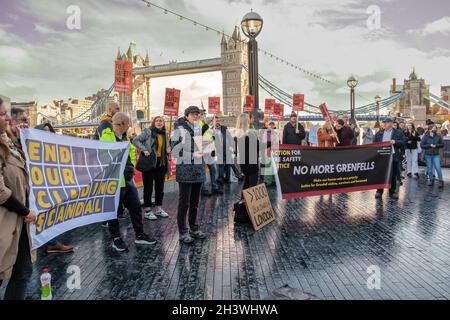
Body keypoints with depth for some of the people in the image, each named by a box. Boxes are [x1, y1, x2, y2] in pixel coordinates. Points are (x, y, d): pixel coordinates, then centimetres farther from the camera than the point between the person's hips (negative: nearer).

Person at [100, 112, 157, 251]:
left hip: (128, 180, 8)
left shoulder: (125, 138, 14)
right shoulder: (106, 138, -11)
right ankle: (116, 239, 19)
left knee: (136, 207, 11)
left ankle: (140, 235, 23)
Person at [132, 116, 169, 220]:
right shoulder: (148, 132, -6)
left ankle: (158, 208, 26)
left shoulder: (164, 134, 11)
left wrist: (168, 150, 2)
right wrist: (144, 149, -21)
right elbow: (135, 140, -11)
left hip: (161, 164, 6)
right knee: (148, 187, 3)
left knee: (160, 187, 12)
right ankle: (147, 210, 12)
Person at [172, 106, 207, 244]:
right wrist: (193, 155, -17)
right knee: (184, 202, 1)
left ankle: (194, 229, 27)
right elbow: (175, 151, -12)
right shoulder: (179, 130, -7)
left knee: (195, 202, 15)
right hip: (185, 171, -6)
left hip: (198, 170, 6)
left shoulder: (199, 129, 12)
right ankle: (183, 232, 12)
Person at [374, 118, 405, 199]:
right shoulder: (379, 133, 13)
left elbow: (403, 142, -2)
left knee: (393, 175, 5)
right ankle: (379, 191, 11)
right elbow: (375, 143, 14)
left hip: (393, 157, -2)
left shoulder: (398, 133, 5)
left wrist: (395, 142, -18)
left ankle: (392, 192, 16)